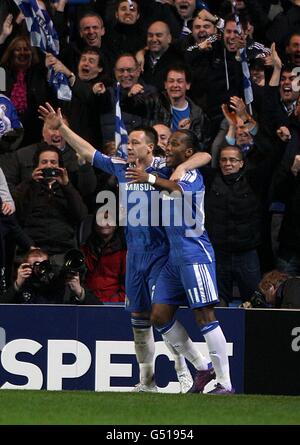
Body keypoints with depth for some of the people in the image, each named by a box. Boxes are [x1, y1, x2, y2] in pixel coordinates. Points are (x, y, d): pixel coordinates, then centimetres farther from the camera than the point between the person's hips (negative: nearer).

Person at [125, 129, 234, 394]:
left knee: (204, 316, -12)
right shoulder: (169, 174, 16)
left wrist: (151, 179, -45)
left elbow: (180, 189, -31)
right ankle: (202, 367, 16)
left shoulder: (193, 176, -8)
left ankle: (225, 383, -12)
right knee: (160, 316, 6)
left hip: (195, 253, -9)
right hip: (173, 256, 9)